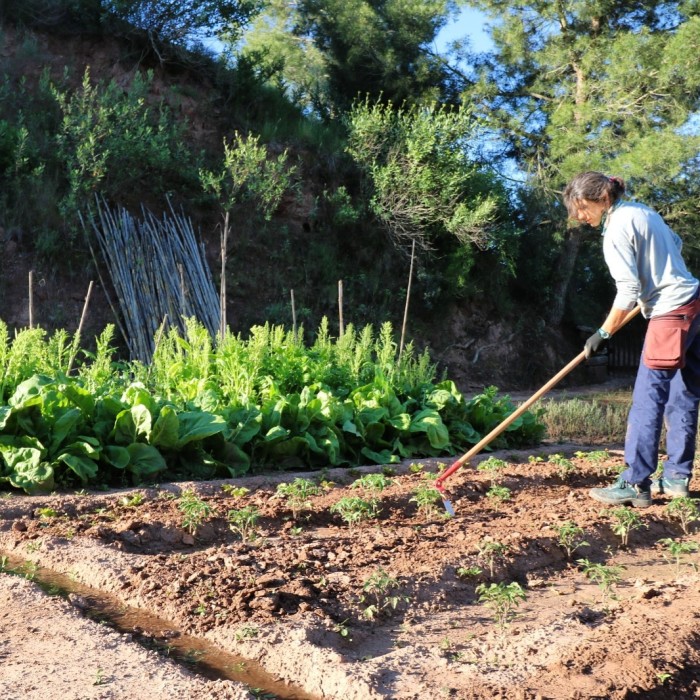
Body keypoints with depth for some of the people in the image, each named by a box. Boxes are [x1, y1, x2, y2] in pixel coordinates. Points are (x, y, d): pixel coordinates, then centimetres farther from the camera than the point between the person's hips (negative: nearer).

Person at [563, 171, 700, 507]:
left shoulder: (616, 230, -14)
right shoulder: (642, 210, 13)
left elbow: (628, 292, -16)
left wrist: (603, 334, -8)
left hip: (671, 314, -10)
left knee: (646, 400, -9)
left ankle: (635, 484, -8)